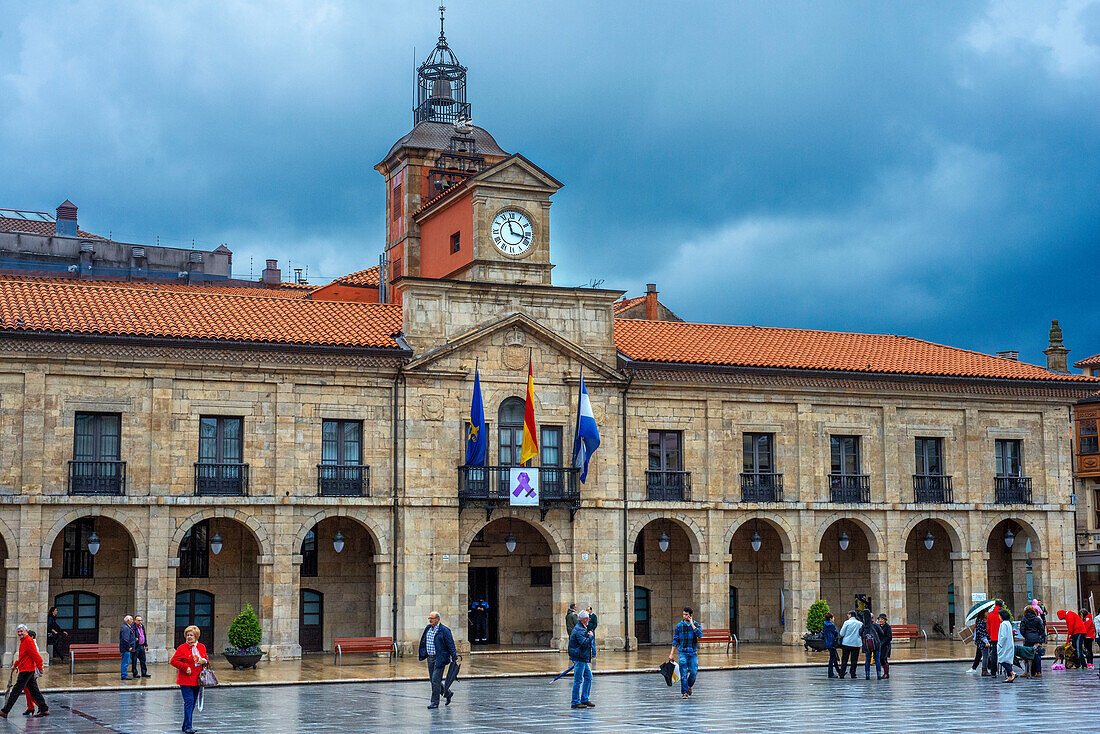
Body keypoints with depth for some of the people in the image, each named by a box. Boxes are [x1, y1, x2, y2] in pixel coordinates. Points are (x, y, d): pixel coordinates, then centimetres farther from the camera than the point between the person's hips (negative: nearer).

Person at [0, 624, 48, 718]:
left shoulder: (29, 641, -13)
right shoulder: (23, 641, 19)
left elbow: (35, 655, -18)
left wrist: (40, 667, -20)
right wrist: (15, 665, 22)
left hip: (27, 670, -10)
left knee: (16, 690, -8)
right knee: (33, 690, 10)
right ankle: (44, 709, 11)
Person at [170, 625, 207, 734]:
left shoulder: (201, 647, 10)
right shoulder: (182, 648, -5)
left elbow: (207, 661, 21)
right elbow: (173, 661, -5)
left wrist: (205, 661, -3)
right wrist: (185, 667, -15)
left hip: (197, 680, 5)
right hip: (185, 681, -5)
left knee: (193, 703, 10)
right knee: (189, 702, -13)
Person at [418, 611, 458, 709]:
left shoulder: (444, 630, -11)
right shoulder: (428, 629, 9)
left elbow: (451, 645, -11)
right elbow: (424, 642, 22)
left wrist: (455, 658, -12)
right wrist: (424, 653, 20)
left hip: (440, 658, -7)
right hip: (430, 658, 7)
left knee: (436, 680, -9)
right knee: (433, 680, 12)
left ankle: (435, 702, -1)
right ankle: (447, 693, 33)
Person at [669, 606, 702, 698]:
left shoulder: (697, 625, 2)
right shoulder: (679, 626, 3)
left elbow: (700, 635, -18)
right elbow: (675, 641, 6)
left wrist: (692, 624, -16)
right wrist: (672, 654, 2)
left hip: (693, 653, 0)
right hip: (683, 652, 0)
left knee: (694, 672, -3)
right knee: (683, 674, -7)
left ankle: (689, 686, 25)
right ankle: (684, 692, 1)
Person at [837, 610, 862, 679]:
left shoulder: (847, 622, -5)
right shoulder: (860, 623, 2)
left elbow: (841, 633, -6)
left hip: (846, 643, -1)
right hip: (856, 644, 1)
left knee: (844, 659, 6)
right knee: (854, 660, 7)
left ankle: (842, 674, 4)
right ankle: (853, 675, 4)